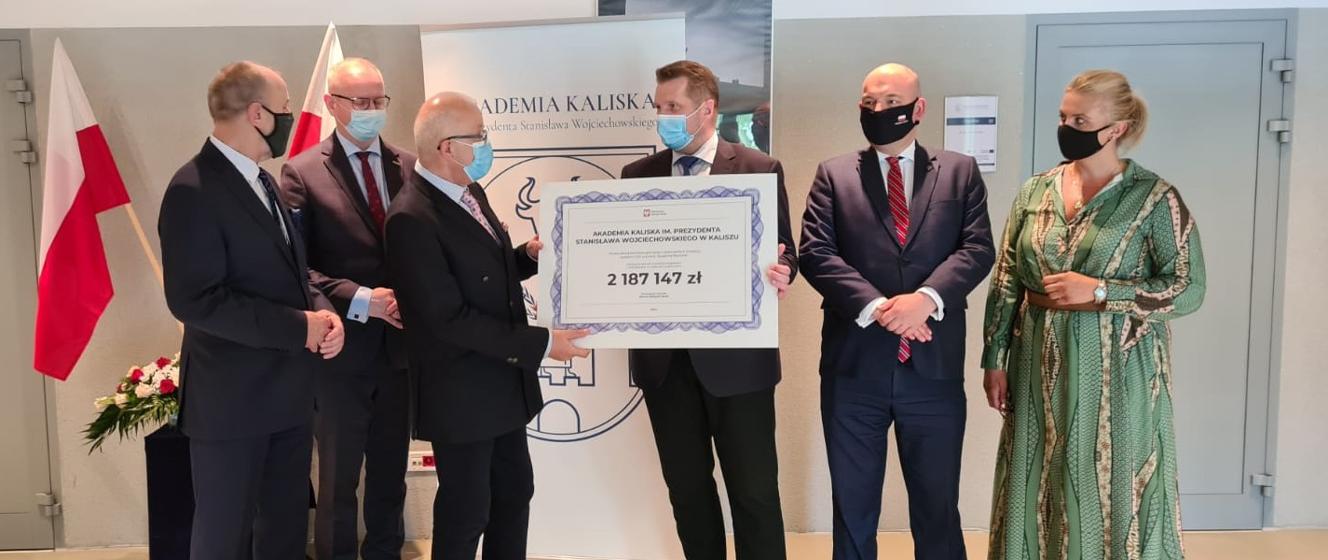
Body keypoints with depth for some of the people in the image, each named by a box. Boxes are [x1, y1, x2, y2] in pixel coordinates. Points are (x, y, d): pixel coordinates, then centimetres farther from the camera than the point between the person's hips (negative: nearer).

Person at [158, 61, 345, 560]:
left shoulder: (262, 181, 12)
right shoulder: (194, 191, -17)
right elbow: (196, 300, -23)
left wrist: (321, 310, -4)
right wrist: (298, 326, -21)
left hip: (288, 390, 8)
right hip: (232, 397, -8)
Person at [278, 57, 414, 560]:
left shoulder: (410, 167, 5)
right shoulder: (302, 173, -7)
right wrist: (359, 299, -21)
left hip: (401, 343, 4)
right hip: (342, 347, -3)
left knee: (391, 472, 18)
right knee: (339, 478, 11)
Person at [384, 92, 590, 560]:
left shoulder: (469, 192, 6)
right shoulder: (413, 219, -23)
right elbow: (451, 318, -26)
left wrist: (528, 255, -2)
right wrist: (540, 344, -23)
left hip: (502, 383, 9)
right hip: (461, 394, -9)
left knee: (515, 492, 20)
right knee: (466, 511, 9)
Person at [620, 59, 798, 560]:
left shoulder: (759, 169, -3)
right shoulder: (638, 174, 8)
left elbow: (782, 255, -3)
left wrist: (777, 275, -25)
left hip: (736, 355, -3)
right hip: (663, 356, 4)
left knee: (753, 489, 6)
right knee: (686, 485, 15)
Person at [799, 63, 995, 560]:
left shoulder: (960, 171, 8)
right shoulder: (834, 174, 6)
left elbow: (978, 248, -3)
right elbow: (815, 253, -5)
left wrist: (927, 298, -21)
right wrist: (876, 307, -17)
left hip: (933, 368, 1)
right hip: (853, 367, 0)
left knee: (938, 511, 14)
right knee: (852, 510, 13)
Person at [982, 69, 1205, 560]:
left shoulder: (1155, 198, -8)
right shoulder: (1035, 191, 4)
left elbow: (1189, 289, -10)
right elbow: (1006, 281, 6)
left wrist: (1098, 290, -19)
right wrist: (995, 358, 3)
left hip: (1116, 367, -4)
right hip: (1042, 365, 4)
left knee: (1112, 490, 6)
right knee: (1040, 487, 12)